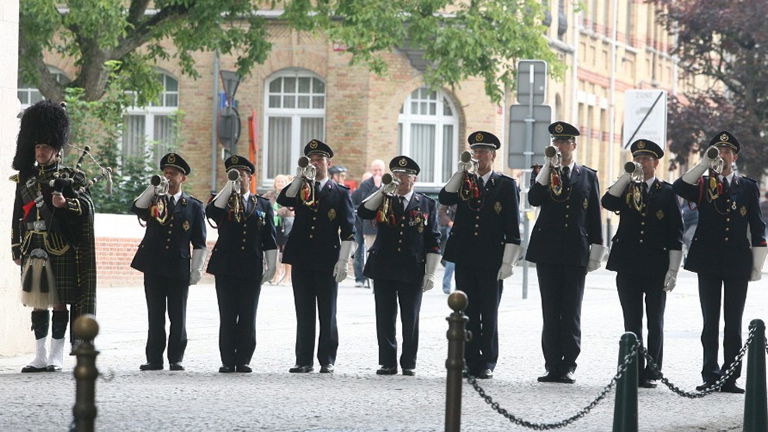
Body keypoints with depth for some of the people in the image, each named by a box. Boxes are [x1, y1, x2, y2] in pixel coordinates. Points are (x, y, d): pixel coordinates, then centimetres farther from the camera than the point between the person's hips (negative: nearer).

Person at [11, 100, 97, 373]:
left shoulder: (70, 178, 1)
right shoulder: (27, 178, 13)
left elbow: (86, 206, -3)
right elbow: (18, 216, 15)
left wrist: (65, 204, -22)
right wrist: (16, 249, 11)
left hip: (60, 250, -4)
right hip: (33, 249, 4)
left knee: (60, 302, -1)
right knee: (37, 303, 5)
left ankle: (56, 357, 3)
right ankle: (40, 357, 10)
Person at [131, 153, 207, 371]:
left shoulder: (193, 206, 7)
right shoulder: (153, 200, 10)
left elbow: (199, 243, 7)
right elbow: (137, 209, -13)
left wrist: (196, 269, -1)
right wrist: (154, 188, -20)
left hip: (179, 268, -1)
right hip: (154, 267, 1)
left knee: (178, 317, 1)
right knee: (155, 316, 3)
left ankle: (176, 359, 7)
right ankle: (154, 359, 6)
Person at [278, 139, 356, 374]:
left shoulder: (340, 193, 4)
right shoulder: (300, 189, 12)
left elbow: (348, 231, 1)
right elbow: (283, 200, -10)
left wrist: (342, 261, -7)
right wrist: (300, 177, -18)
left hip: (327, 262, -2)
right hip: (301, 261, 2)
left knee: (327, 314, 2)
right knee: (304, 314, 4)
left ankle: (327, 361, 7)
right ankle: (304, 361, 7)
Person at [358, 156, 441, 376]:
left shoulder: (426, 204, 7)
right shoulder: (383, 201, 10)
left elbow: (433, 242, 5)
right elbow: (363, 213, -10)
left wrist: (430, 273, -2)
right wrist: (383, 191, -14)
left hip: (412, 271, -1)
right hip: (384, 269, 1)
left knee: (410, 320, 3)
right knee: (385, 318, 2)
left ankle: (409, 363, 12)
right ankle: (387, 363, 9)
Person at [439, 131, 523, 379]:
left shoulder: (506, 185, 3)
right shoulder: (463, 182, 13)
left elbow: (512, 228, -1)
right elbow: (444, 199, -7)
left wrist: (508, 262, -7)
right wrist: (461, 172, -12)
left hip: (491, 261, -3)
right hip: (465, 259, 3)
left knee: (489, 314, 1)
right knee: (468, 313, 4)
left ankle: (488, 363, 6)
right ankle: (471, 363, 8)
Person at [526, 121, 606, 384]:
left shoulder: (588, 176, 10)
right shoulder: (543, 173, 9)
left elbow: (594, 216, 9)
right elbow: (534, 199, -10)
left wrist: (596, 251, 3)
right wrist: (548, 168, -14)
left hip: (575, 252, -1)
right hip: (548, 251, 1)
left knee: (571, 313, -1)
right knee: (550, 312, 2)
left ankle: (568, 366, 2)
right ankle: (552, 366, 5)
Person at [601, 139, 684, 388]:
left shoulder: (666, 193, 4)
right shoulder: (625, 189, 11)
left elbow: (676, 234, 1)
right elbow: (608, 203, -11)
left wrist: (673, 270, -6)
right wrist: (628, 176, -15)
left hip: (656, 268, -2)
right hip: (628, 267, 2)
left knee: (655, 323, 2)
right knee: (632, 323, 3)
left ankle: (652, 374, 7)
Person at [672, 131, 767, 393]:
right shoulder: (703, 185, 8)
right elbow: (679, 189, -14)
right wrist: (705, 163, -16)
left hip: (737, 262, 0)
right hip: (708, 262, 0)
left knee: (733, 324, 1)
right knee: (710, 323, 1)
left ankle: (730, 378, 4)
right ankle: (711, 376, 3)